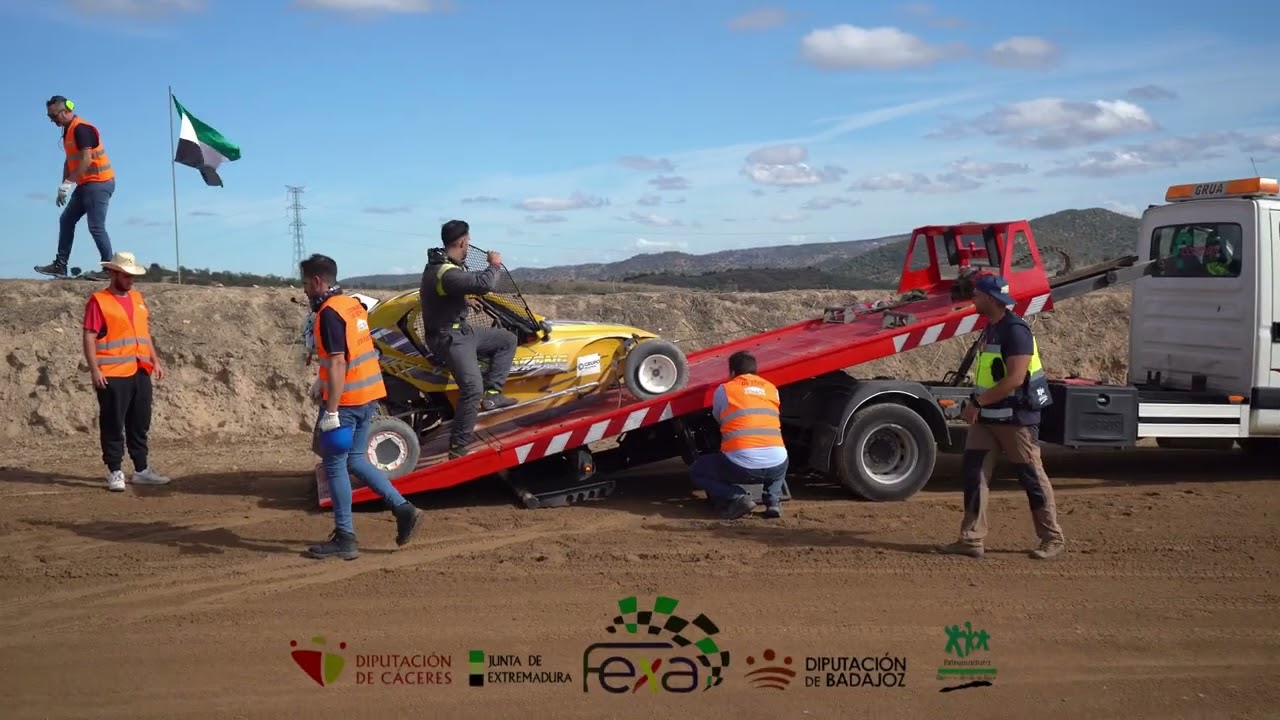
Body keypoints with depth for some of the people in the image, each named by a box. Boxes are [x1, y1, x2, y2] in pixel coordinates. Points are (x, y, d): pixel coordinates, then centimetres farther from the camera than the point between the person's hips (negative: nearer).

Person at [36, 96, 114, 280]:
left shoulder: (81, 129, -17)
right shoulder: (68, 130, 14)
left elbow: (86, 160, -24)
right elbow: (70, 161, 19)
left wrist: (67, 183, -24)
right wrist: (64, 186, 12)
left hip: (99, 183, -10)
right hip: (86, 184, 10)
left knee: (96, 227, -12)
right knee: (66, 220, 11)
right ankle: (60, 266, 14)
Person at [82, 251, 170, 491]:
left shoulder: (137, 298, 16)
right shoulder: (98, 301, -5)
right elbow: (89, 338, -9)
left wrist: (155, 360, 15)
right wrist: (94, 370, -16)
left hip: (140, 373, 6)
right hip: (113, 375, -6)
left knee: (140, 424, 11)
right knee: (113, 425, -1)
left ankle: (141, 470, 19)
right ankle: (115, 472, 6)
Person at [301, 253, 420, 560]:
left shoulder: (330, 313, -16)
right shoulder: (354, 304, 12)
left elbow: (337, 364, -22)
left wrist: (330, 411, -22)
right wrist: (324, 387, 28)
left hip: (345, 400, -9)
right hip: (367, 396, 9)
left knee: (334, 465, 1)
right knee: (355, 460, 18)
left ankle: (345, 539, 5)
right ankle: (402, 507, 10)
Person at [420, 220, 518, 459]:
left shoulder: (440, 263, 6)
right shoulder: (447, 273, -28)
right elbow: (483, 284, -36)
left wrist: (464, 301, 28)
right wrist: (494, 265, -18)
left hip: (461, 330, 10)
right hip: (449, 338, -10)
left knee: (507, 339, 14)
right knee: (473, 389, -22)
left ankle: (492, 394, 9)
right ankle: (458, 447, -15)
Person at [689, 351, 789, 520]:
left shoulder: (724, 389, 10)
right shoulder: (771, 389, 18)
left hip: (741, 466, -4)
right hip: (776, 466, 4)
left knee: (697, 470, 22)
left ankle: (736, 497, -3)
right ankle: (773, 500, 13)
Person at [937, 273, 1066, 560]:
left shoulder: (1015, 330, -18)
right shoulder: (990, 329, 12)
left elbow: (1015, 379, -25)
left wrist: (977, 402, -22)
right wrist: (975, 404, 8)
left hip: (1016, 417, -9)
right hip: (986, 417, 9)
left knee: (1031, 477, 2)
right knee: (973, 471, 2)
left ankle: (1052, 539, 15)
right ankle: (971, 540, 5)